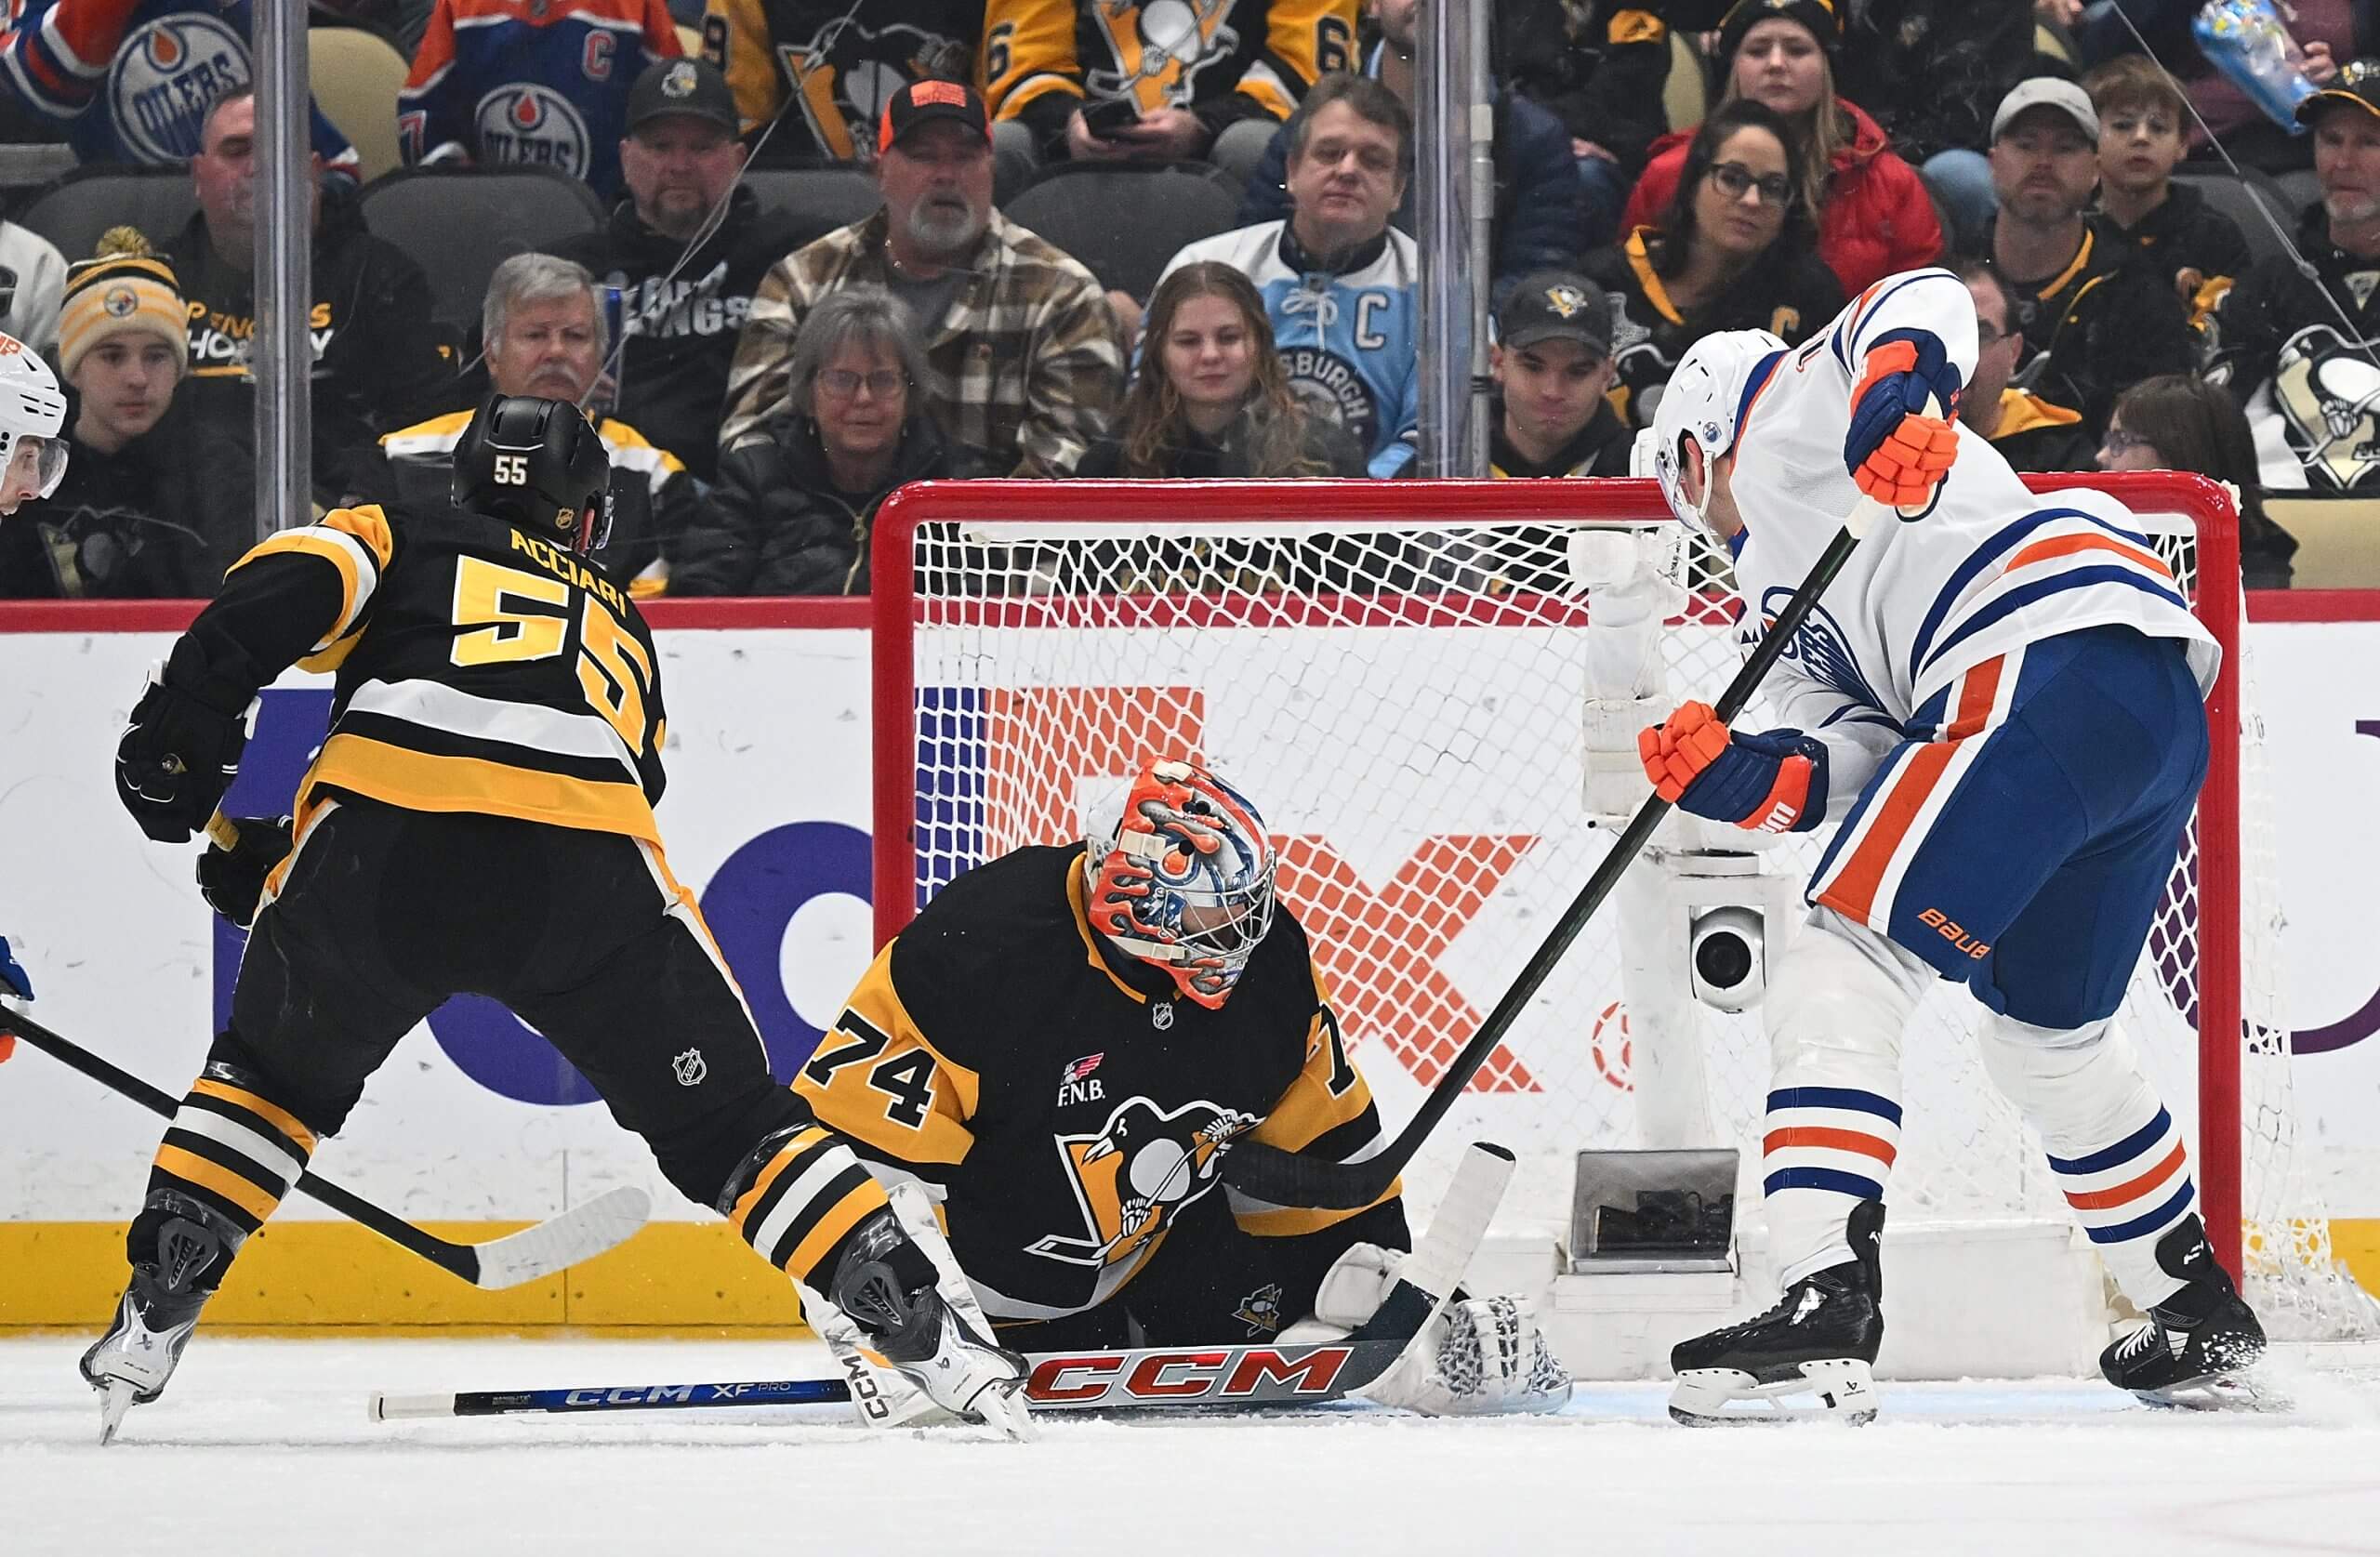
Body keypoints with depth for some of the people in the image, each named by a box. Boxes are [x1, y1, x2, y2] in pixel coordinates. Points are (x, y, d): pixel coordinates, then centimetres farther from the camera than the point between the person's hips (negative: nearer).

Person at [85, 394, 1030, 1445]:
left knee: (272, 1074, 28)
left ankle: (152, 1319, 19)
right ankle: (931, 1332, 5)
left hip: (385, 837, -1)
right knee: (725, 1120, 15)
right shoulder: (621, 626, 38)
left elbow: (285, 590, 7)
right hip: (585, 860, 1)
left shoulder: (404, 540, 30)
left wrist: (182, 738, 5)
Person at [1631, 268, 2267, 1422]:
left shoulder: (1781, 420, 16)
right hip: (2163, 716, 10)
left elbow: (1924, 305, -3)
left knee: (1841, 973, -12)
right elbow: (1865, 759, 17)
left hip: (2053, 666, -10)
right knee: (2047, 1034, 26)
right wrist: (1748, 779, -1)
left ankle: (1824, 1298, -25)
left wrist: (1894, 388, -24)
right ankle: (2200, 1315, 37)